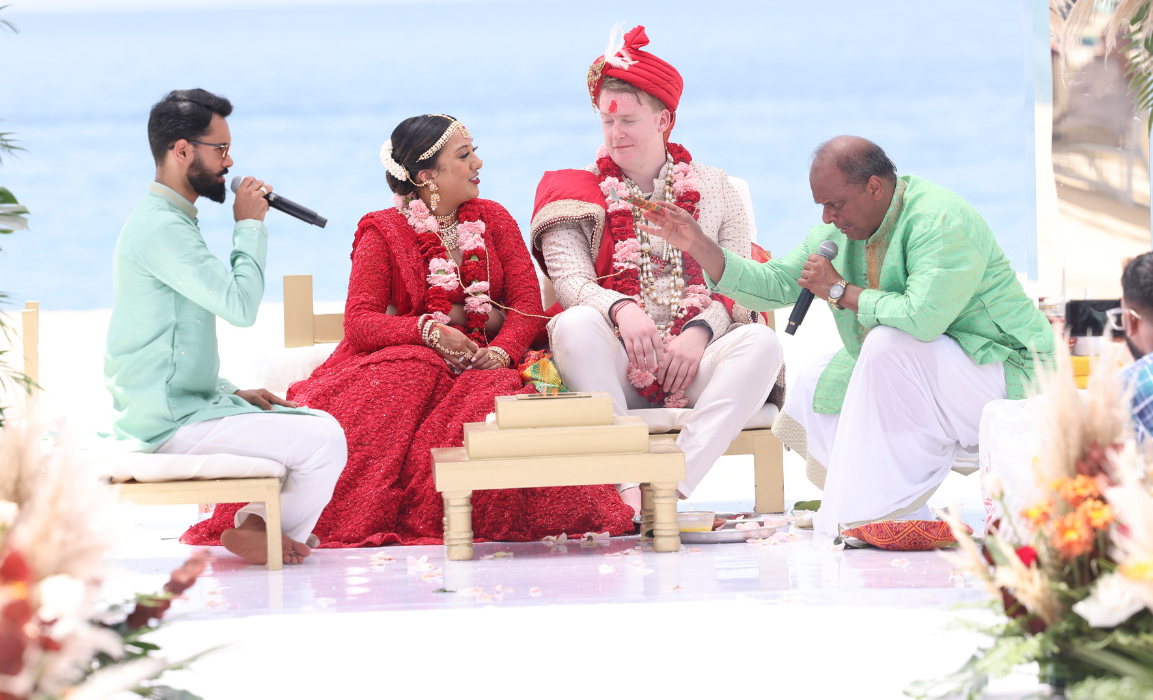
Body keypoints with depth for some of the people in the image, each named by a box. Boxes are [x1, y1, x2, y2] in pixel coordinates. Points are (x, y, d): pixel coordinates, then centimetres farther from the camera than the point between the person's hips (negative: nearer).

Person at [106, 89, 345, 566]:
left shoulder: (167, 220, 18)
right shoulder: (160, 227, -18)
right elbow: (240, 305, -22)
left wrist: (232, 392, 12)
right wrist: (250, 225, -9)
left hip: (179, 406, 11)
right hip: (169, 423, -11)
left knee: (319, 422, 13)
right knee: (324, 442, -17)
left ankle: (256, 519, 10)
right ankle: (276, 536, 2)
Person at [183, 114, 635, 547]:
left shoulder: (493, 220, 14)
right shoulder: (383, 232, 4)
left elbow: (527, 303, 6)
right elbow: (359, 323, -6)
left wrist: (502, 351, -15)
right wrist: (428, 331, -23)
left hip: (481, 364, 3)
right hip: (403, 360, -2)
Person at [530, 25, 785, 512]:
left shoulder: (713, 189, 16)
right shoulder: (578, 194, 13)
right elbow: (570, 281, -4)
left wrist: (700, 331, -16)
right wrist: (621, 310, -26)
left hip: (694, 361, 1)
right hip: (614, 370, -1)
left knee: (761, 342, -30)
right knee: (576, 326, -34)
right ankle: (627, 487, -41)